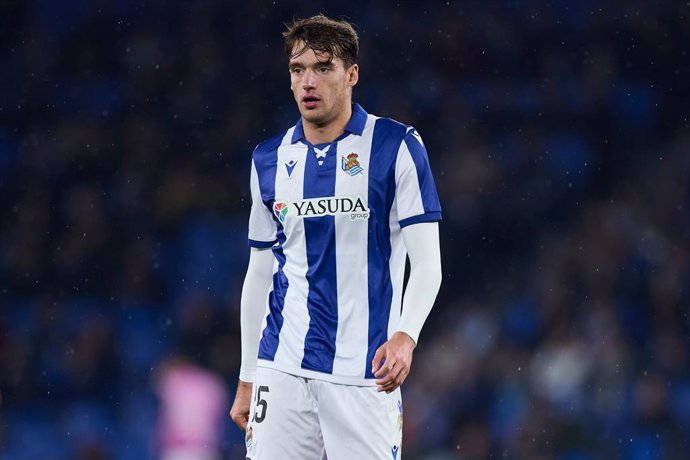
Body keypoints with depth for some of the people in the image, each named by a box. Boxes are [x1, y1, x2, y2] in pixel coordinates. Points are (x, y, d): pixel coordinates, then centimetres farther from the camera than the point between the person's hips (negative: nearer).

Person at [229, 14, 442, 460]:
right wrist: (247, 377, 15)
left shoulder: (396, 146, -2)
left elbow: (427, 261, -6)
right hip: (282, 369, 3)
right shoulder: (270, 160, 11)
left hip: (365, 374, -3)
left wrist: (405, 336, -23)